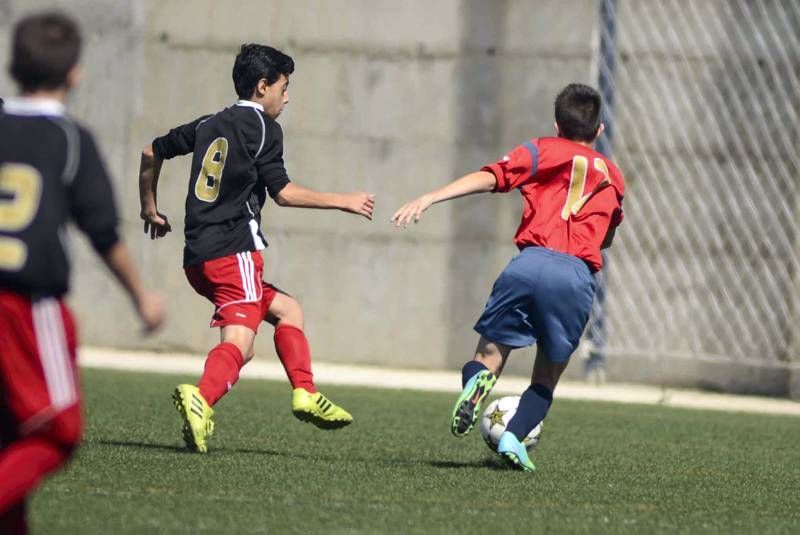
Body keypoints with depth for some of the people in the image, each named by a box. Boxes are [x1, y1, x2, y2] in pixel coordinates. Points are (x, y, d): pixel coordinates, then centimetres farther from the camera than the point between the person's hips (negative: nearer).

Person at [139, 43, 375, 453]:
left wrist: (150, 209, 40)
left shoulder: (209, 125, 20)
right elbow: (283, 192, -8)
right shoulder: (262, 127, -2)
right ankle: (201, 398, -45)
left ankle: (305, 393, 12)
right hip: (234, 250, -8)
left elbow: (152, 153, 28)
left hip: (198, 257, 8)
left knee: (286, 310, 22)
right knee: (239, 342, -20)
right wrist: (344, 202, 1)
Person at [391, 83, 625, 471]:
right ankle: (514, 436, -9)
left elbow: (489, 178, 2)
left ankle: (477, 379, -31)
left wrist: (428, 199, -4)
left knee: (489, 355, 4)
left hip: (531, 262, -1)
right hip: (579, 276, 1)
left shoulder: (542, 151, 18)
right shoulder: (613, 177, 27)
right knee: (546, 377, 15)